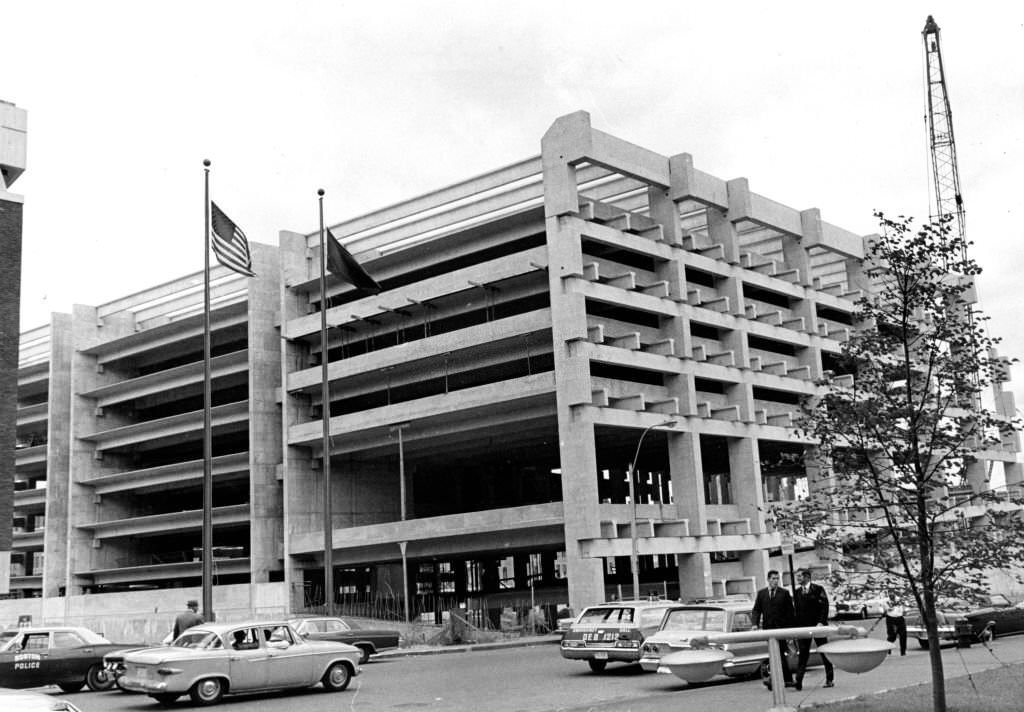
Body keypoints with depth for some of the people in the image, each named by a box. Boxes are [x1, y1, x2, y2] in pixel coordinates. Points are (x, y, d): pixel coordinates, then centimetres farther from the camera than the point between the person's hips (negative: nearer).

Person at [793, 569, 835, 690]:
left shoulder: (818, 589, -1)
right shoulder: (797, 592, 11)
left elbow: (824, 606, -7)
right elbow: (796, 610, 10)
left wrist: (821, 622, -17)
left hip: (818, 625, -3)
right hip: (802, 626, 3)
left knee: (824, 653, 7)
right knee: (802, 654, -5)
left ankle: (830, 679, 17)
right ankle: (798, 681, -11)